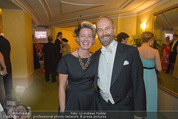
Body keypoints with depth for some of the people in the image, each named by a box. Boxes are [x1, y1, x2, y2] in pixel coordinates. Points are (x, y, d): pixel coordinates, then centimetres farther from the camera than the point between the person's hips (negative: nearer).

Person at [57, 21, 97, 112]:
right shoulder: (66, 60, -14)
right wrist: (62, 109, -8)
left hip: (91, 101, 3)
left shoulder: (95, 59, -4)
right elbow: (62, 87, -8)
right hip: (72, 102, -3)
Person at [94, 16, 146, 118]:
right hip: (102, 106, 4)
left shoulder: (131, 51, -14)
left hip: (123, 107, -3)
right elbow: (97, 83, 8)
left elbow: (138, 86, -12)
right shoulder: (96, 54, 1)